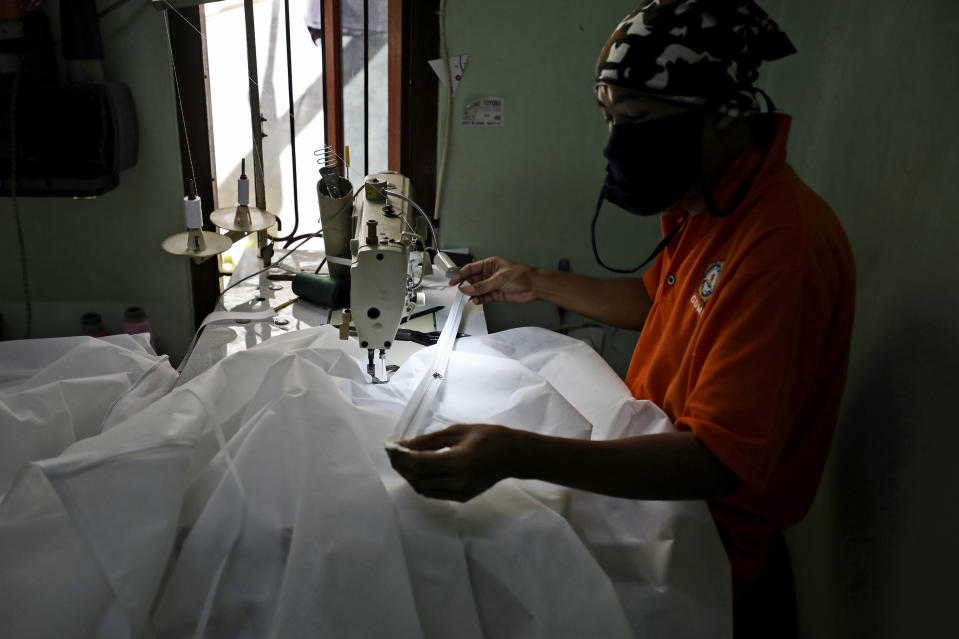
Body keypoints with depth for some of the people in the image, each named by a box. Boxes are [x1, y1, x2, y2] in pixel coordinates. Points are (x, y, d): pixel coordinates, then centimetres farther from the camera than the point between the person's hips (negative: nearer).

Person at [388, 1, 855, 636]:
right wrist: (538, 284, 8)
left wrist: (515, 453, -42)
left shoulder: (781, 243, -31)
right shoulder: (705, 196, 1)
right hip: (652, 468, 8)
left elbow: (719, 461, -33)